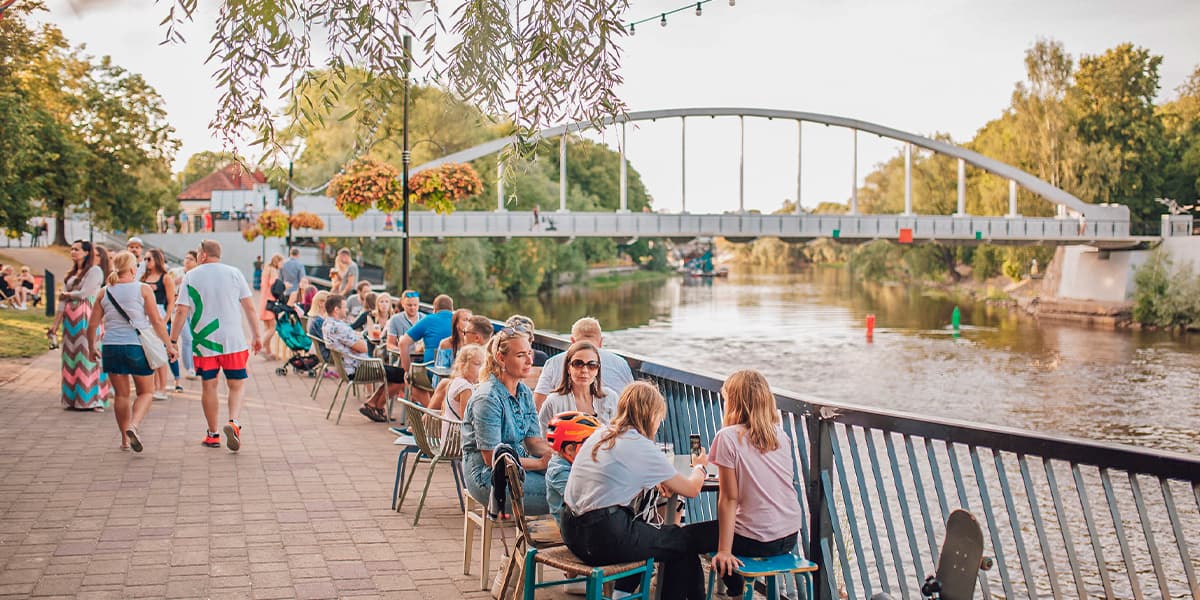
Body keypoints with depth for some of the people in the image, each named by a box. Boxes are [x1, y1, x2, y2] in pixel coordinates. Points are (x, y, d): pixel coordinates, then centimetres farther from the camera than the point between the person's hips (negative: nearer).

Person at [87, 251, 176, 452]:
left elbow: (92, 325, 7)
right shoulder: (143, 289, -4)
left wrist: (92, 347, 22)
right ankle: (133, 426, -15)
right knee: (146, 392, 9)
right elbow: (157, 320, -7)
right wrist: (168, 345, -1)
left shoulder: (104, 293, 5)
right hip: (138, 346, -3)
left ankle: (125, 438, 19)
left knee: (121, 394, 14)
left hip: (112, 348, 3)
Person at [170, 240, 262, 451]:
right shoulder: (234, 273, 3)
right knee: (237, 384, 7)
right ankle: (233, 422, -17)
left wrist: (173, 339, 3)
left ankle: (213, 434, 17)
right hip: (233, 340, 0)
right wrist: (256, 335, 9)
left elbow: (181, 310, -4)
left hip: (204, 341, 0)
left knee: (208, 386, 12)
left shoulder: (191, 277, 2)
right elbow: (249, 307, 2)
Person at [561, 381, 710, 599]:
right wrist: (699, 466, 20)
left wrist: (659, 481, 15)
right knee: (684, 541, 10)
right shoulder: (641, 447, -10)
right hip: (604, 538, -8)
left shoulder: (600, 434, 11)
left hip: (573, 533, 8)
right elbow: (692, 489, -2)